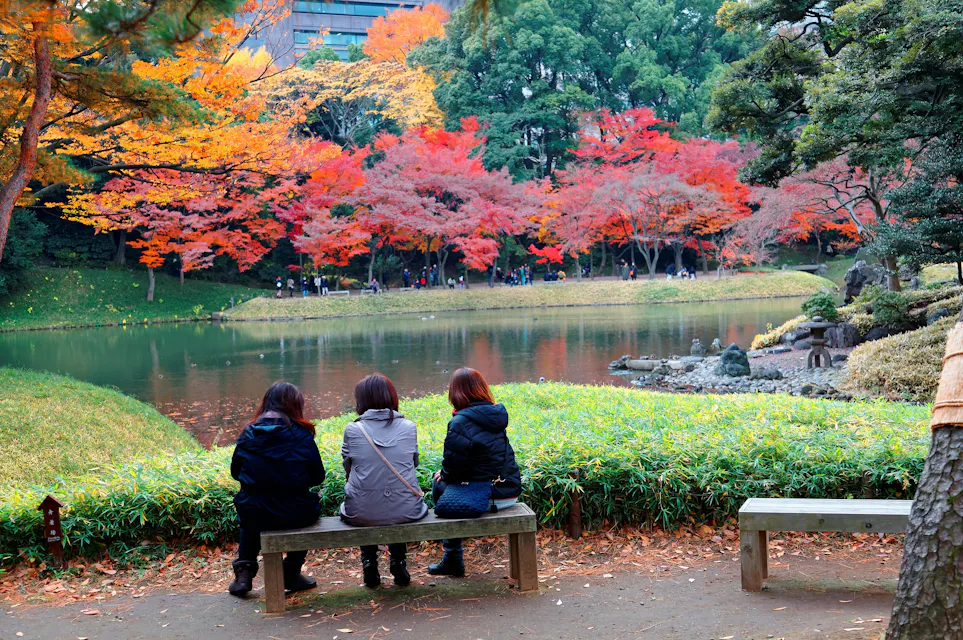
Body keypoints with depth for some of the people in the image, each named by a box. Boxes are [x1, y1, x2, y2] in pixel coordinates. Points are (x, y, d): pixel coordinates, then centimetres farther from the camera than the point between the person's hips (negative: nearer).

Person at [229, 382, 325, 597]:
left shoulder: (248, 435, 0)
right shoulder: (302, 435, -8)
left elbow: (235, 472, 12)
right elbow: (318, 477, -1)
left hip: (254, 515, 2)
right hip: (295, 515, -2)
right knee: (308, 507, 32)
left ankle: (244, 572, 26)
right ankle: (291, 574, 33)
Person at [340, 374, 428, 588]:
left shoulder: (353, 430, -6)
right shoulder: (408, 427, -2)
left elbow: (348, 471, 4)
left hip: (363, 514, -1)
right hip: (405, 512, 1)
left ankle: (369, 563, 25)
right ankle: (398, 562, 29)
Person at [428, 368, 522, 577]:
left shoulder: (460, 423, -18)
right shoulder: (496, 416, 7)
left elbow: (453, 467, -16)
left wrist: (443, 475, 8)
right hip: (511, 493, 7)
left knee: (439, 485, 18)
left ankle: (453, 560, 26)